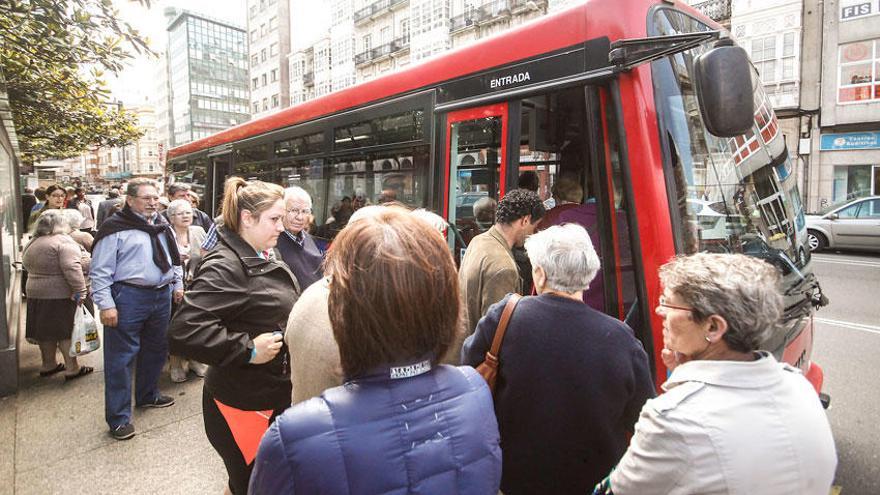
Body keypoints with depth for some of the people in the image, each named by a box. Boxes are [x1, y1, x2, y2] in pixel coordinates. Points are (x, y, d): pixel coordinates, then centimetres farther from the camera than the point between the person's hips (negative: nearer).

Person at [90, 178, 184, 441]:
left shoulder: (163, 226, 12)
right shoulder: (116, 228, -9)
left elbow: (174, 257, 23)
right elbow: (101, 270, -11)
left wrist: (177, 284, 17)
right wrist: (106, 305, -15)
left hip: (162, 296, 7)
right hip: (128, 298, -7)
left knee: (156, 349, 19)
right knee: (121, 357, 0)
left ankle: (147, 395, 39)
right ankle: (118, 417, 10)